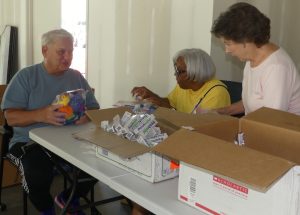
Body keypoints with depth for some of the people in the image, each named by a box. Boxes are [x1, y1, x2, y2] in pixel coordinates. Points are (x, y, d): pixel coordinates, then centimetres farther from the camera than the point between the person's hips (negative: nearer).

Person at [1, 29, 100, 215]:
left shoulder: (77, 78, 9)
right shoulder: (26, 76, -3)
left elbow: (95, 110, 6)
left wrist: (87, 115, -20)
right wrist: (41, 115, -30)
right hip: (31, 142, -3)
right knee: (38, 173, -33)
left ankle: (68, 198, 10)